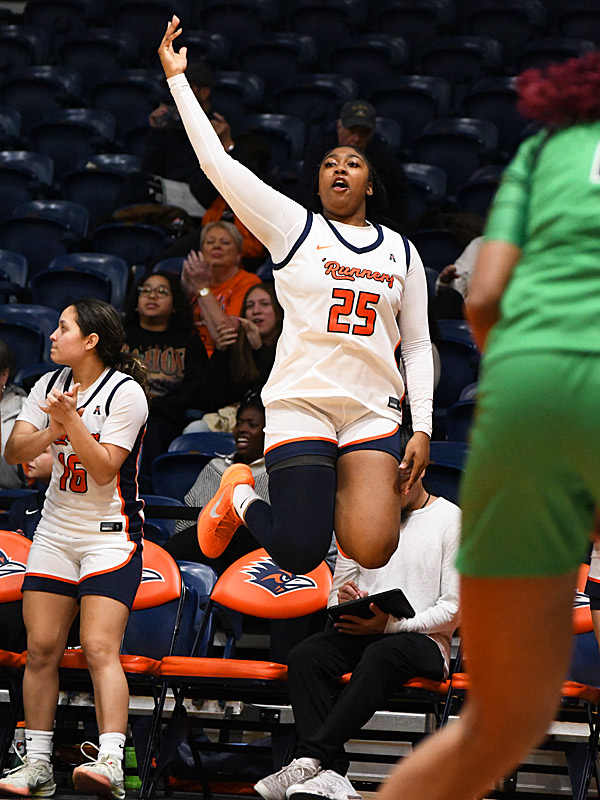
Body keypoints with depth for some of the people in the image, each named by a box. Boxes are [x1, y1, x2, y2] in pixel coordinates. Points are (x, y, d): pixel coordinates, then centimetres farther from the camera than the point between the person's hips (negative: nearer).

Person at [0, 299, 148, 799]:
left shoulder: (125, 393, -12)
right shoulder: (49, 385, 6)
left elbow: (103, 469, -17)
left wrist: (72, 419, -25)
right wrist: (53, 431, -18)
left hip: (110, 535, -6)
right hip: (56, 530, 6)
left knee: (100, 648, -18)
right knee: (41, 648, 1)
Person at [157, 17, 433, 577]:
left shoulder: (402, 252, 15)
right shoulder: (293, 226, 5)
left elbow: (417, 345, 16)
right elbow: (217, 163, -1)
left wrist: (422, 427, 5)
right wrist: (177, 77, -1)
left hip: (373, 410, 3)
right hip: (301, 401, -2)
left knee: (371, 551, -17)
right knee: (299, 554, -14)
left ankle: (342, 491, 19)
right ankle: (239, 498, 20)